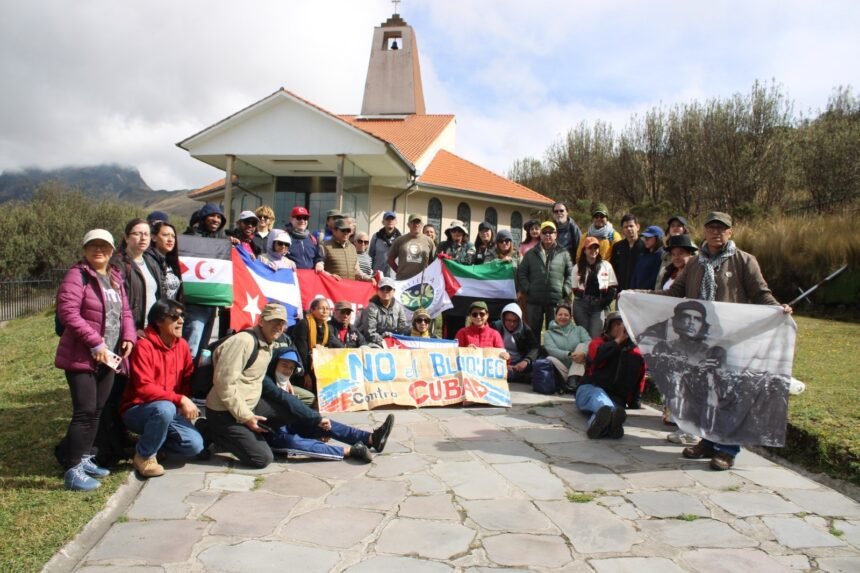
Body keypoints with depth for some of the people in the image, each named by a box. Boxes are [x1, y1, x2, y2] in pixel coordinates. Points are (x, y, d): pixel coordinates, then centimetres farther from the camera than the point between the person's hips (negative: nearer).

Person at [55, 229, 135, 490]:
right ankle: (73, 470, -1)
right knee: (85, 411, -9)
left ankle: (83, 459, 27)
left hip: (108, 357, 7)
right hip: (81, 357, -7)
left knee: (97, 411, 14)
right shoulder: (77, 275, -10)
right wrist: (95, 343, -22)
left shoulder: (116, 278, 13)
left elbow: (125, 312, 17)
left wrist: (129, 336, -3)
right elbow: (67, 312, -19)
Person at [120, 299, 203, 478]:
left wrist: (186, 402, -10)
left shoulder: (182, 345, 0)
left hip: (169, 410, 6)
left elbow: (187, 379, 9)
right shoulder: (143, 346, -19)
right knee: (165, 408, -39)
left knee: (195, 445, -15)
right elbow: (144, 388, -26)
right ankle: (144, 455, -13)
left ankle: (152, 439, 13)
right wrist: (180, 399, -32)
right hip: (137, 410, -5)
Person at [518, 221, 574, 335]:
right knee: (534, 331, 7)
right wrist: (527, 289, -2)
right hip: (535, 300, 1)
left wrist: (565, 290, -2)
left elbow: (571, 274, 8)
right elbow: (521, 273, 9)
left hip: (556, 301, -1)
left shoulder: (564, 254, 8)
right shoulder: (530, 254, 10)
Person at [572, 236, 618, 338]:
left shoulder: (606, 266, 7)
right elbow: (575, 289, 7)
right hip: (581, 305, 1)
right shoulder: (577, 268, 8)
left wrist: (606, 301, -7)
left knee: (595, 336, -8)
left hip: (599, 306, -1)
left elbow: (612, 287, 5)